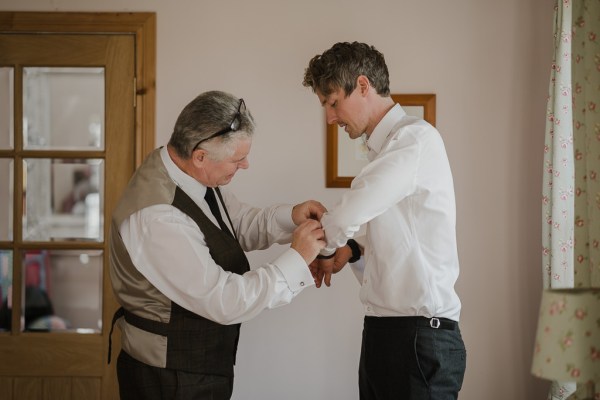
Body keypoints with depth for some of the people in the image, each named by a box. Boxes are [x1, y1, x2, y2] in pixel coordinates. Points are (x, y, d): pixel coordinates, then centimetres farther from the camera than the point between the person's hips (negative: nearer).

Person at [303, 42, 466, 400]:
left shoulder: (417, 138, -12)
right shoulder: (384, 149, 15)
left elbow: (349, 215, -19)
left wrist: (328, 247, 1)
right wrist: (353, 250, 2)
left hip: (421, 336, -8)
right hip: (383, 330, 8)